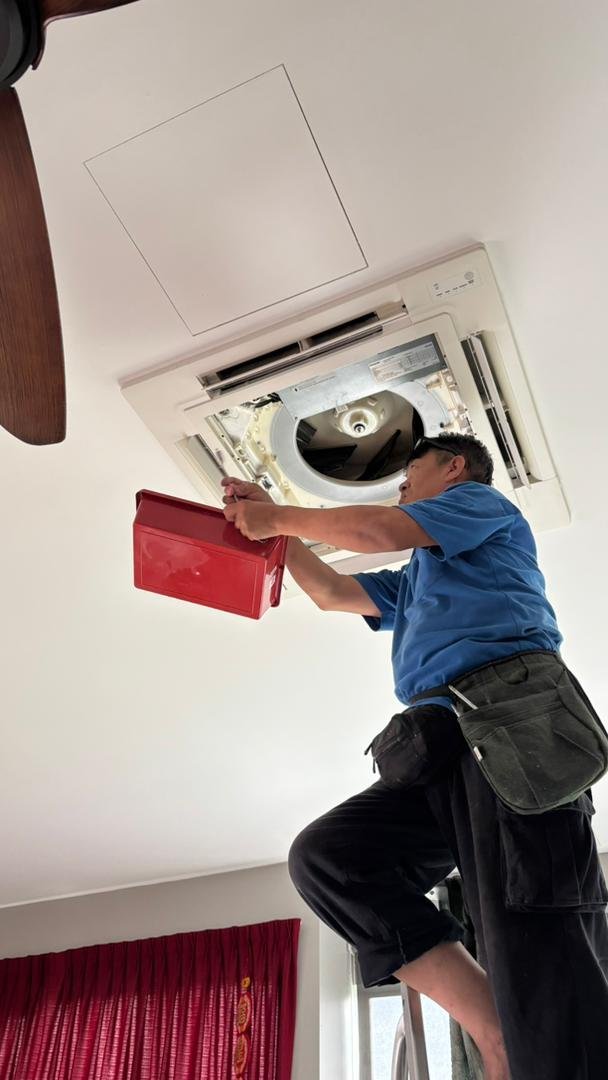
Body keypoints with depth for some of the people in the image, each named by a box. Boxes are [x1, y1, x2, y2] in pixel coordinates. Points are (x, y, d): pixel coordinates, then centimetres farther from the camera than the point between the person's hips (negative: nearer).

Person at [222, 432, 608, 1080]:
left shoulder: (484, 502, 15)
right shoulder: (415, 580, 39)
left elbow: (379, 529, 0)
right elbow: (332, 593, 41)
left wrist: (279, 517, 11)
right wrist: (272, 522, 40)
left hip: (515, 716, -8)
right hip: (445, 744, 8)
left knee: (540, 947, -18)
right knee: (322, 855, -9)